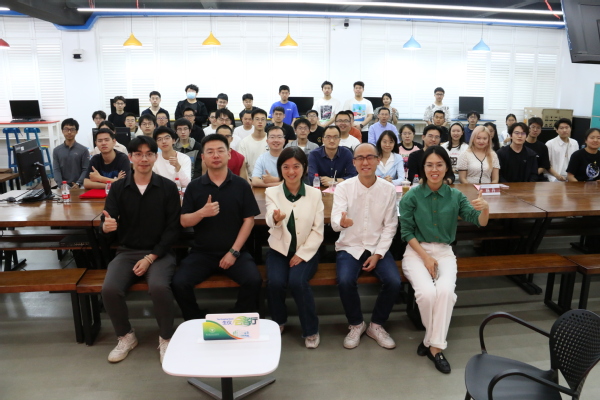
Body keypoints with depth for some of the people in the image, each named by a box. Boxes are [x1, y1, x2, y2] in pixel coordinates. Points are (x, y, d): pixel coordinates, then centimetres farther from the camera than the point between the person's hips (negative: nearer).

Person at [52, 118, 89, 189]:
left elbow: (86, 170, -2)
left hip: (79, 186, -1)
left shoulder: (83, 150, 4)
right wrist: (61, 185, -12)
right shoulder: (57, 150, 10)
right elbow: (56, 170, 4)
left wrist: (78, 184, -16)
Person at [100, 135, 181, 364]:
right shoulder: (118, 188, 3)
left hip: (159, 252, -2)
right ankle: (126, 336, 7)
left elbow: (173, 229, -6)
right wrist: (106, 227, -26)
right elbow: (107, 229, 0)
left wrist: (151, 257, -14)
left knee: (159, 287, -31)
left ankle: (166, 338, -3)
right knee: (109, 289, -23)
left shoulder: (168, 188, -3)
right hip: (127, 252, 3)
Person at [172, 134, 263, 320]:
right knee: (179, 283, -20)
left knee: (254, 281, -24)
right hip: (202, 252, 1)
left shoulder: (241, 185, 0)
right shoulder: (194, 186, 3)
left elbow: (248, 220, -1)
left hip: (234, 251, -1)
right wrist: (202, 212, -22)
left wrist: (234, 251, -10)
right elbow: (184, 221, 1)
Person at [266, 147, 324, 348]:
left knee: (297, 281, -28)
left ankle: (311, 330, -3)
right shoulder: (272, 192, -2)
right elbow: (270, 220, -23)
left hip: (305, 252, -1)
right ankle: (278, 321, 9)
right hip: (279, 250, 1)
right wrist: (276, 219, -48)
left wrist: (302, 254, -13)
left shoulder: (315, 194, -2)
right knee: (275, 282, -25)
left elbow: (318, 231, -3)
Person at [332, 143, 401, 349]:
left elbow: (390, 226, 0)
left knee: (394, 282, -21)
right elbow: (335, 222, -21)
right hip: (349, 247, -1)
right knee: (345, 281, -28)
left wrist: (378, 254, -10)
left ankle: (376, 325, 7)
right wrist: (342, 222, -46)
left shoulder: (389, 189, -3)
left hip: (378, 248, 2)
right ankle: (356, 324, 3)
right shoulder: (343, 187, -9)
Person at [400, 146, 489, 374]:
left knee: (446, 290, -29)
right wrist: (425, 257, -13)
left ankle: (434, 344, -12)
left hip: (444, 251, 2)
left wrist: (485, 209, -28)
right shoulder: (412, 197, -4)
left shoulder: (455, 196, 2)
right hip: (416, 251, -1)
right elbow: (406, 231, -4)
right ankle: (435, 339, 2)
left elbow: (479, 222, -5)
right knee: (427, 292, -27)